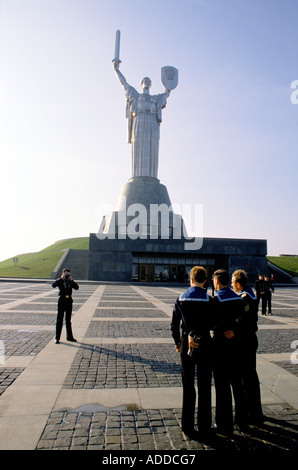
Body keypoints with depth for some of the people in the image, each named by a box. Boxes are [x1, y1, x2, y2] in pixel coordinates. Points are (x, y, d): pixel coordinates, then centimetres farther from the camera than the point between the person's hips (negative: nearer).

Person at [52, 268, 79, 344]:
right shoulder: (60, 281, 0)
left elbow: (76, 287, -9)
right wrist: (61, 278, -19)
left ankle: (69, 337, 22)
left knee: (68, 320, 12)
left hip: (69, 301, 3)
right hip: (62, 300, -3)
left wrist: (71, 280, -14)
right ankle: (57, 338, 8)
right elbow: (53, 285, -20)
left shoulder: (71, 282, 8)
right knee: (59, 320, 0)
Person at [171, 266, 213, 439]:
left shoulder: (181, 299, -4)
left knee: (188, 387, 15)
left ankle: (188, 426, 25)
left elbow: (174, 324, 1)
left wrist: (177, 342, 13)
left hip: (186, 346, 2)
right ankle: (204, 428, 22)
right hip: (205, 345, -2)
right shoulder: (209, 300, -12)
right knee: (205, 388, 12)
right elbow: (213, 324, -8)